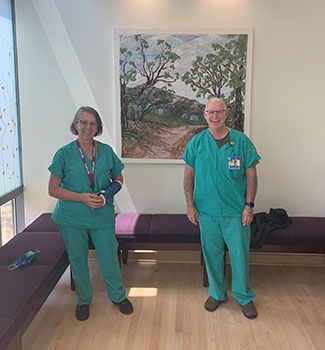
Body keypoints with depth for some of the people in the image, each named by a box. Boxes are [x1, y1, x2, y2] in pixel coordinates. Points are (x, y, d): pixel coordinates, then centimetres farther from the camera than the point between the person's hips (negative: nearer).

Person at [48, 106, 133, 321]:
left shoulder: (106, 151, 2)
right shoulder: (65, 153, -5)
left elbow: (118, 178, 13)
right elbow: (53, 189, -6)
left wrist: (108, 194, -9)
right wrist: (82, 197, -18)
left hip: (103, 216, 1)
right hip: (72, 218, -1)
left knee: (109, 258, 6)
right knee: (78, 260, 12)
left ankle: (118, 296, 33)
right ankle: (83, 300, 36)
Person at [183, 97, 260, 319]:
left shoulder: (241, 141, -4)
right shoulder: (197, 142, 1)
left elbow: (251, 174, -1)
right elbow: (189, 174, 6)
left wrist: (249, 205, -6)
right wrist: (190, 205, 1)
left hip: (236, 212, -1)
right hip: (206, 211, 2)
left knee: (240, 255, 7)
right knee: (212, 254, 13)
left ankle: (244, 297, 28)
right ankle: (217, 293, 34)